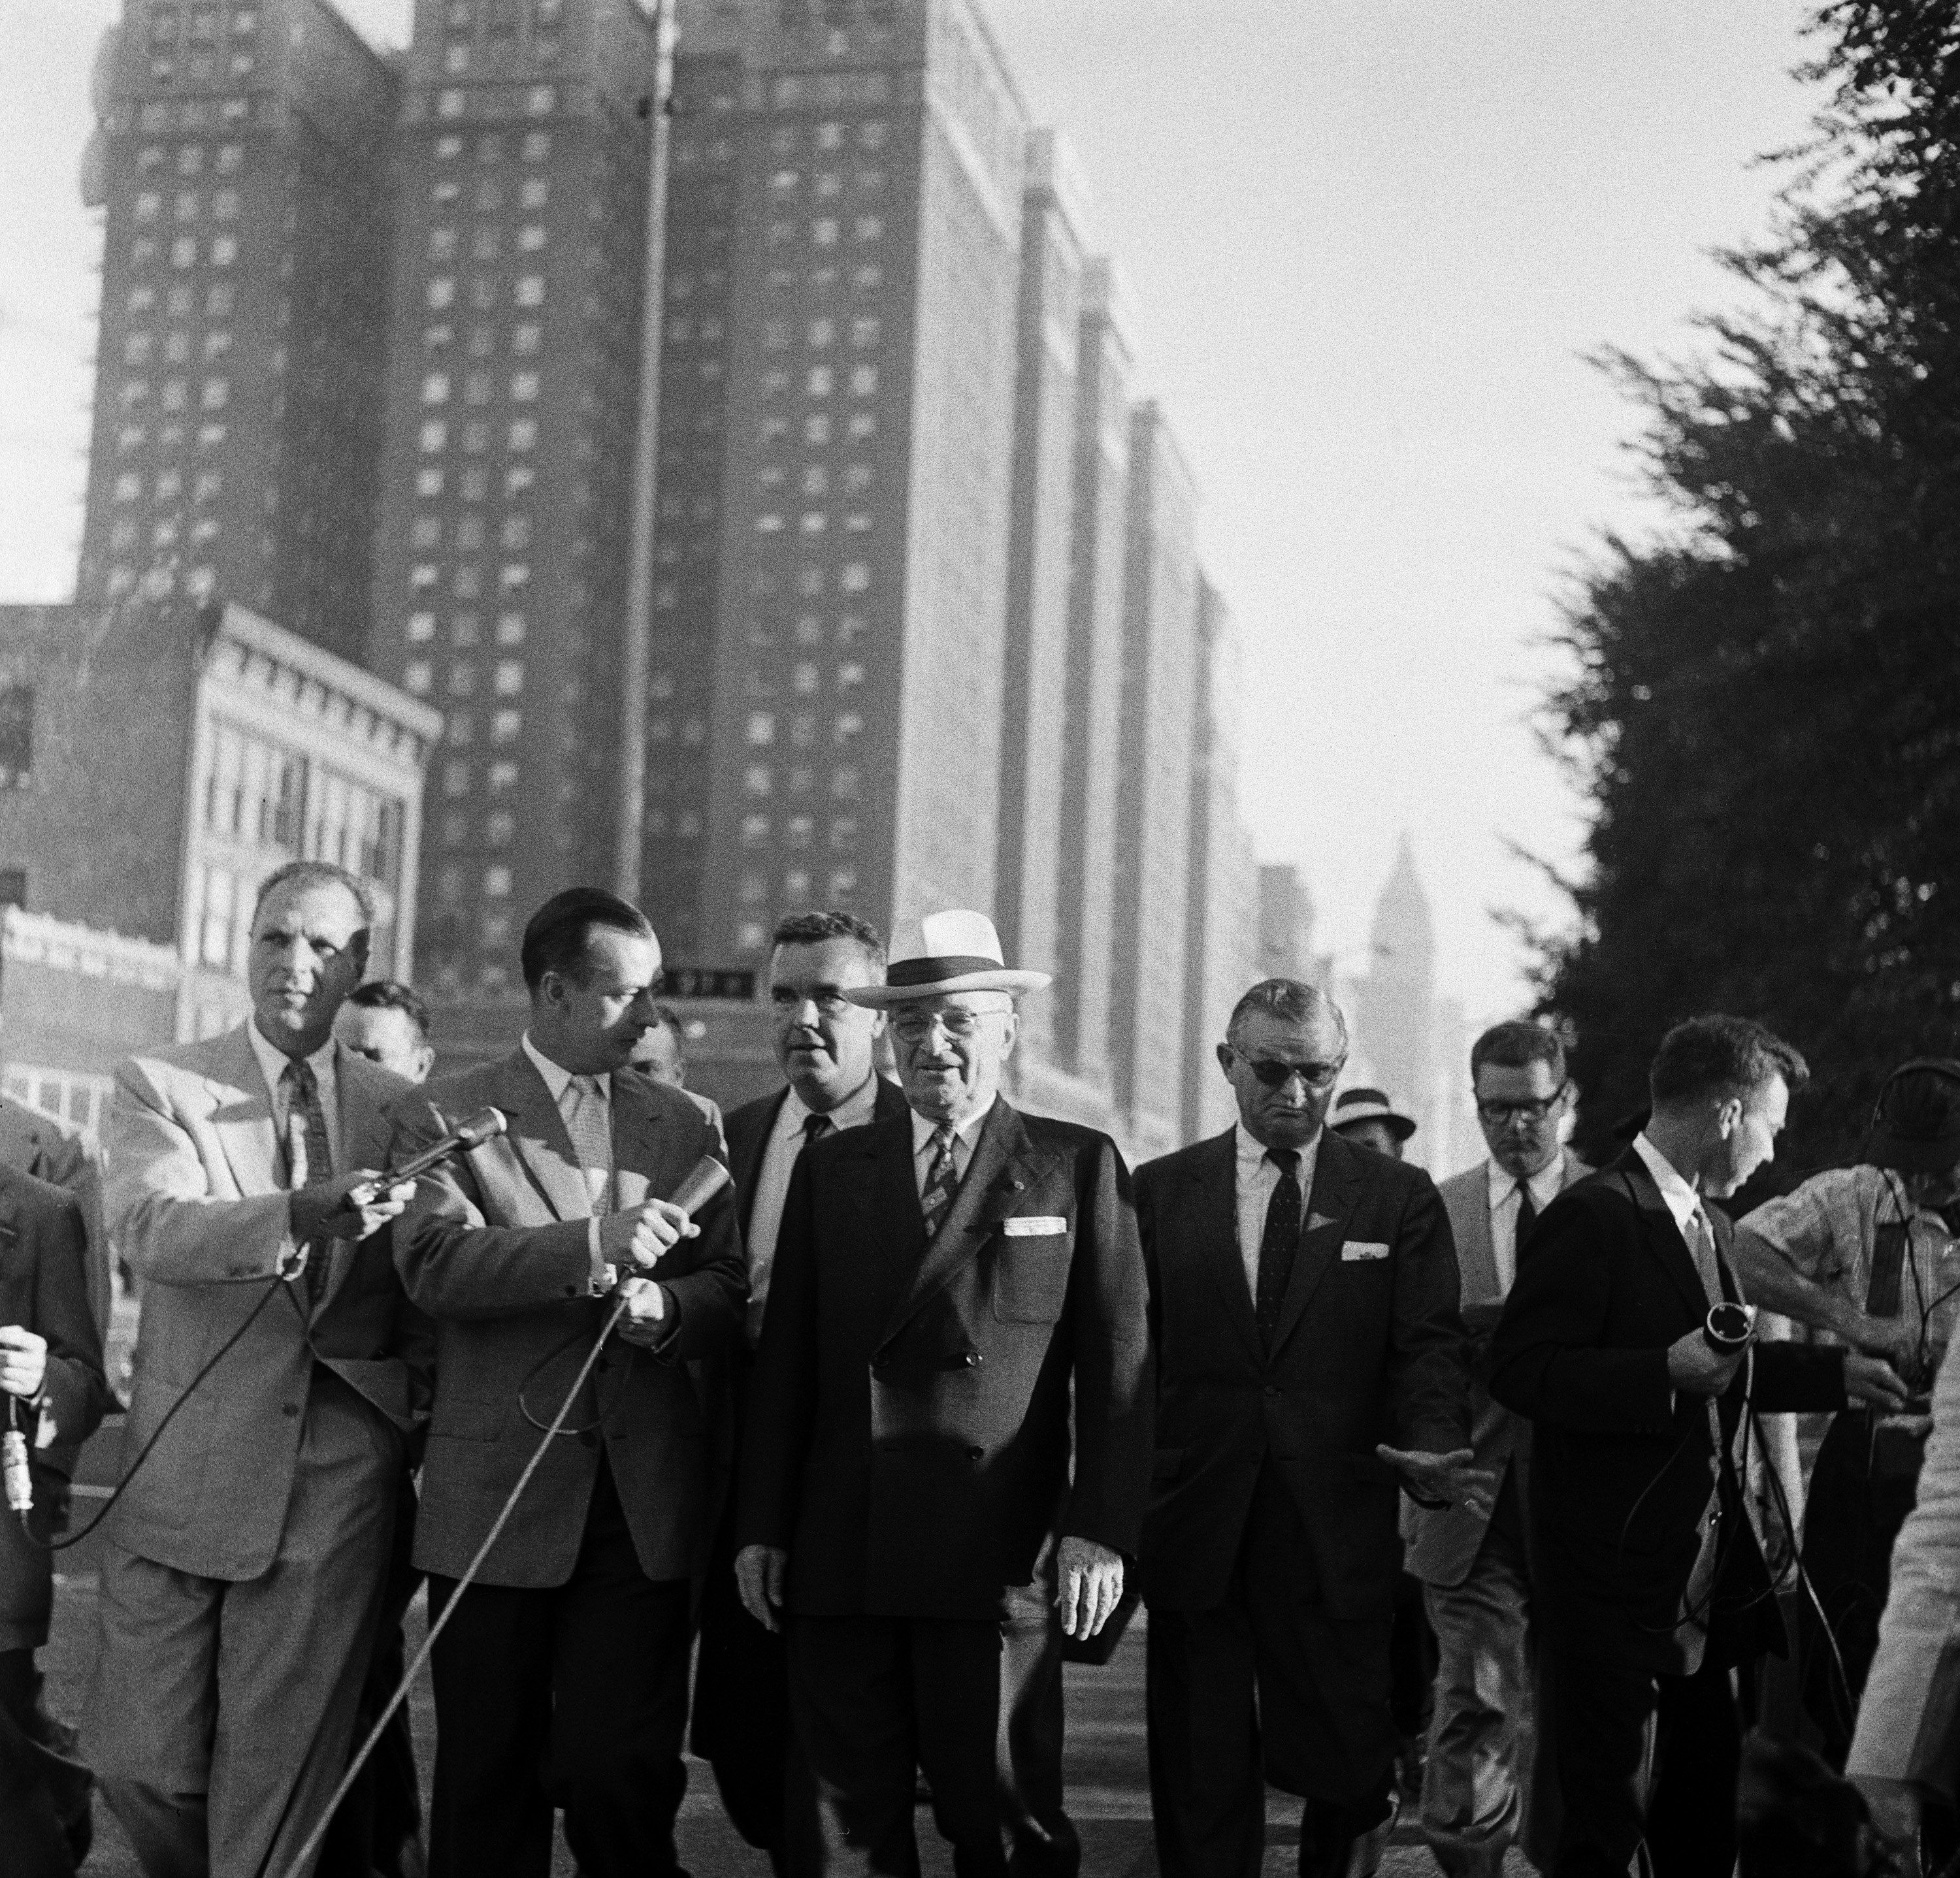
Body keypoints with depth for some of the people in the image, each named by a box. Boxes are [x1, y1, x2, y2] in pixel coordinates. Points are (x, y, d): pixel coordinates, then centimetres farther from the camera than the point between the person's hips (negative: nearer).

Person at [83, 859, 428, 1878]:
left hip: (339, 1481, 1)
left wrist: (418, 1400, -2)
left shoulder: (402, 1107, 8)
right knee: (143, 1763, 5)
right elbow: (150, 1224, -17)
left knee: (279, 1776, 4)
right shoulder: (157, 1083, 1)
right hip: (183, 1474, 0)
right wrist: (298, 1216, -33)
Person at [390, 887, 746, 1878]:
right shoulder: (444, 1116, 2)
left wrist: (666, 1305, -13)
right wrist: (589, 1247, -26)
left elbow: (730, 1292, 10)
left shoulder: (684, 1125, 14)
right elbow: (432, 1263, -14)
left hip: (646, 1499, 2)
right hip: (499, 1496, -2)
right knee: (489, 1779, 6)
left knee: (624, 1776, -2)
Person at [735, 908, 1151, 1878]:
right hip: (840, 1559, 3)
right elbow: (784, 1359, 13)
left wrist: (1099, 1529, -8)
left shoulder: (1079, 1166, 5)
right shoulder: (829, 1168, 13)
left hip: (999, 1560, -3)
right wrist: (761, 1525, 7)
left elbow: (1116, 1364, 1)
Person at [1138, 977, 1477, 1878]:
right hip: (1193, 1530, 1)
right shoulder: (1160, 1192, 8)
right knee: (1199, 1787, 6)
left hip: (1339, 1533, 0)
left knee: (1353, 1779, 3)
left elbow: (1429, 1347, 0)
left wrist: (1433, 1444, -20)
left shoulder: (1399, 1198, 7)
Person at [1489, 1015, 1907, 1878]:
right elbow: (1518, 1371, -21)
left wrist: (1834, 1373, 28)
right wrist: (1668, 1375, -28)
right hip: (1615, 1592, -9)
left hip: (1711, 1596, 9)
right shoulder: (1592, 1218, -15)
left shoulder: (1703, 1221, 14)